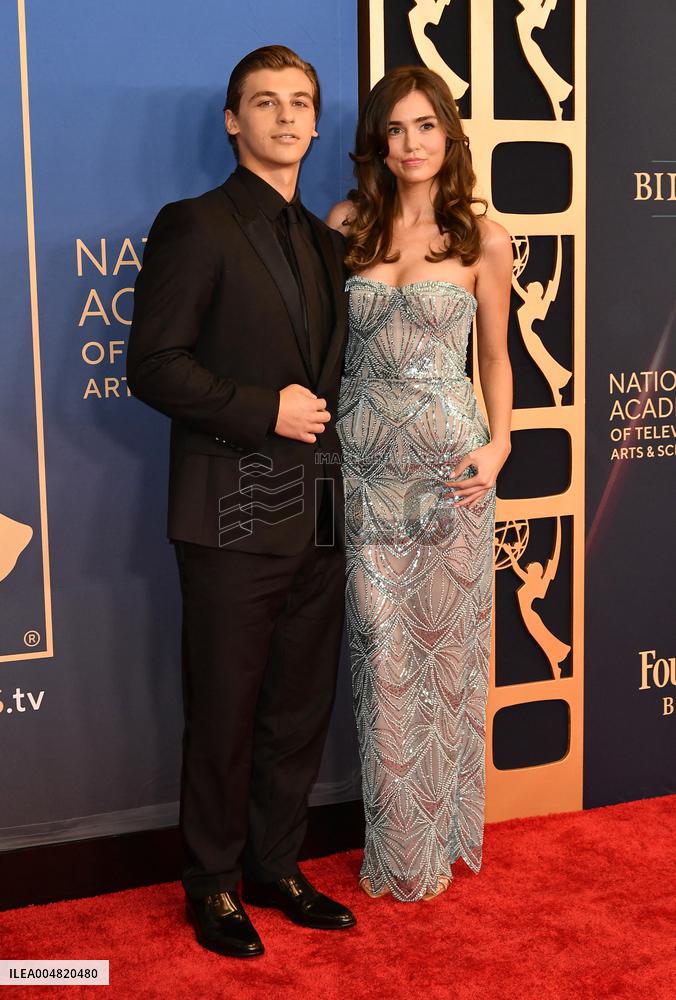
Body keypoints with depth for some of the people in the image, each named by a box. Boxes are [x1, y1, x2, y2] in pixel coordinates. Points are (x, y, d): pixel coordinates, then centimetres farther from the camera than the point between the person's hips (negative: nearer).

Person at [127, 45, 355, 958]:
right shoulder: (195, 226, -5)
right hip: (236, 515, -6)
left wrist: (326, 419, 8)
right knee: (225, 714, 5)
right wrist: (267, 411, -16)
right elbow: (154, 367, -12)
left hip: (318, 515, 6)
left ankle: (276, 868, 29)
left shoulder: (326, 242, 16)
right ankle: (214, 885, 22)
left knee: (299, 711, 13)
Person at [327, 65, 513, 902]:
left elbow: (495, 357, 8)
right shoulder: (345, 225, 4)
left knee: (446, 645, 7)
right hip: (365, 463, 1)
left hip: (449, 462, -1)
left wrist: (500, 442, -7)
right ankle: (392, 842, 21)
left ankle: (439, 839, 25)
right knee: (382, 653, 6)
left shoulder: (482, 241, 1)